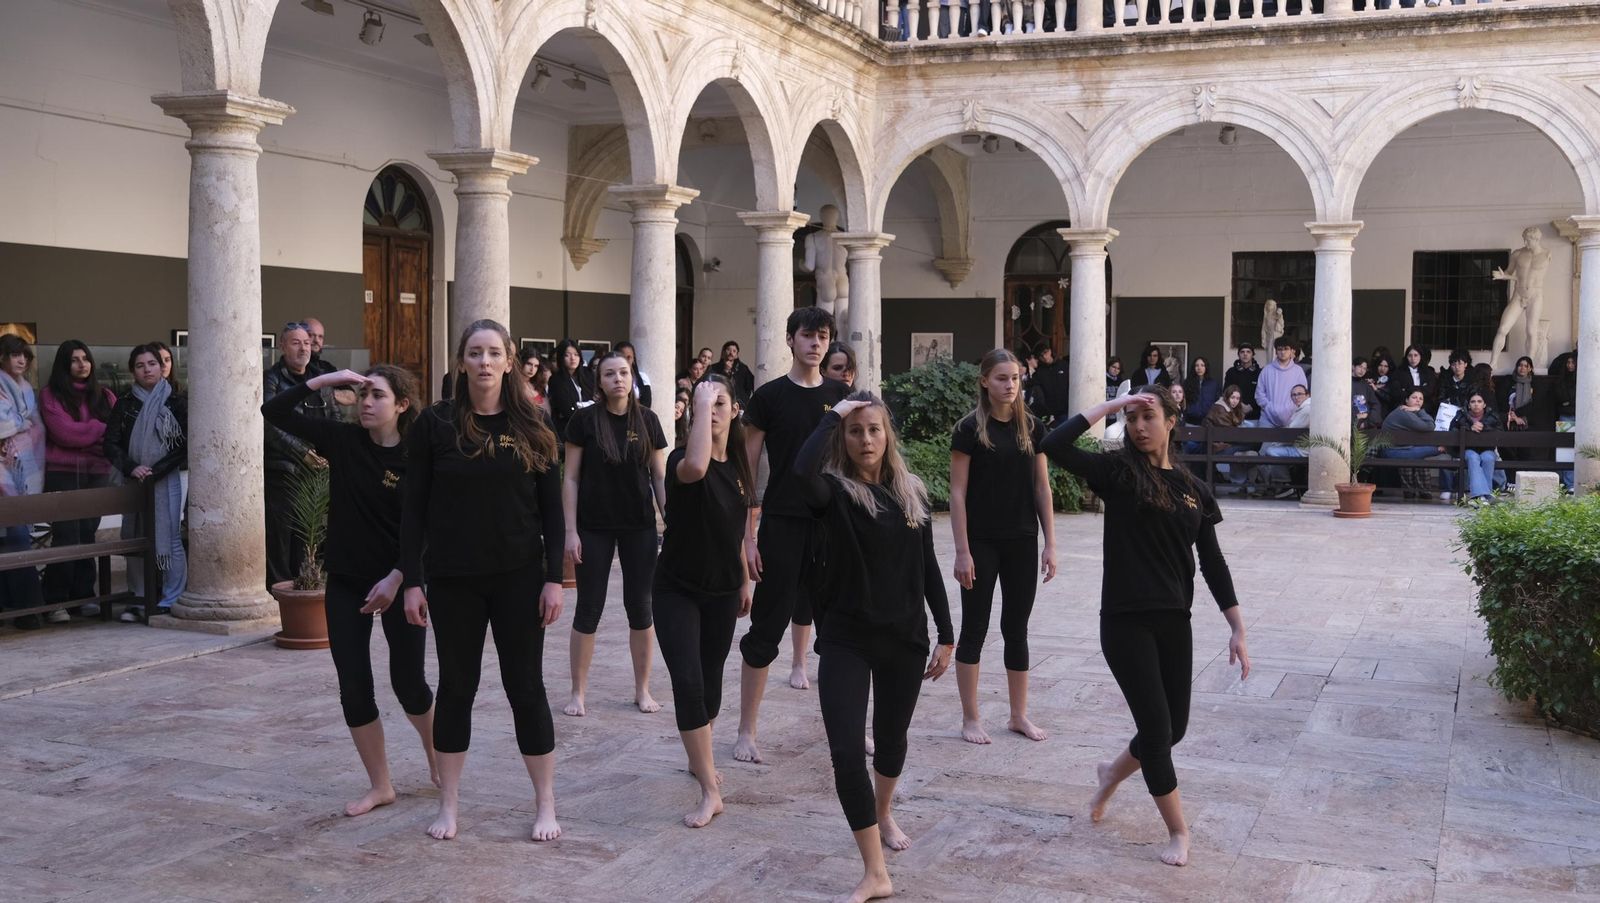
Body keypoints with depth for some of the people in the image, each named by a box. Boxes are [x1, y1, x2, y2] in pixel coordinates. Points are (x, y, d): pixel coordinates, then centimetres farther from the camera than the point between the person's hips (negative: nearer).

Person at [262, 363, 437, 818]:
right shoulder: (343, 440, -3)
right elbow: (274, 412, -6)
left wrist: (396, 578, -18)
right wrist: (323, 381, -15)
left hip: (399, 583, -3)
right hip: (346, 582, 3)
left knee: (408, 682, 6)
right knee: (354, 688, 2)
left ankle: (437, 760, 34)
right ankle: (380, 785, 16)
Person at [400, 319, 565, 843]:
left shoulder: (532, 426, 0)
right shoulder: (435, 424, -3)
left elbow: (551, 508, 2)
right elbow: (413, 507, -2)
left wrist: (554, 578, -5)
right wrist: (411, 581, -6)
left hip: (519, 578, 0)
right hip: (453, 581, 0)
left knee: (526, 687, 5)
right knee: (456, 687, 9)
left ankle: (545, 804, 16)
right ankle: (448, 805, 22)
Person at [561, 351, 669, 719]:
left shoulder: (647, 420, 1)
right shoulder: (585, 420, -5)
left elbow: (660, 477, 5)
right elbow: (570, 478, -3)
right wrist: (571, 531, -8)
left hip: (640, 527, 2)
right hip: (594, 528, -2)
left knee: (640, 607, 7)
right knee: (589, 608, 3)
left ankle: (643, 689, 19)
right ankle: (578, 692, 15)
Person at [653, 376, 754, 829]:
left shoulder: (738, 467, 2)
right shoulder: (682, 460, -18)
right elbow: (695, 467, -45)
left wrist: (745, 579, 17)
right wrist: (701, 406, -38)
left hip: (722, 591, 6)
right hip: (677, 589, -6)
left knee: (710, 681, 15)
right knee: (688, 684, -14)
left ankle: (701, 759, 39)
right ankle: (710, 791, -9)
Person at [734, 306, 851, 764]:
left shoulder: (841, 396, 7)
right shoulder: (769, 396, -2)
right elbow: (747, 468, -1)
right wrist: (747, 534, -7)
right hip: (781, 524, -3)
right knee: (766, 628, -1)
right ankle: (747, 730, 8)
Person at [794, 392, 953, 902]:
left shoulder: (912, 493, 3)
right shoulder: (834, 491, -9)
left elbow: (927, 568, 8)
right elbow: (801, 470, -34)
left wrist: (946, 635, 8)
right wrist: (834, 415, -21)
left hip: (904, 636, 4)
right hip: (845, 637, -3)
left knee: (891, 740, 20)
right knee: (846, 754, -11)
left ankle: (884, 815, 51)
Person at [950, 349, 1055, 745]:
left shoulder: (1032, 427, 4)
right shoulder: (970, 429, -7)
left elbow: (1042, 489, 6)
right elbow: (958, 493, -8)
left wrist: (1050, 545, 2)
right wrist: (962, 551, -12)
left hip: (1022, 543, 4)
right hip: (982, 542, -3)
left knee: (1017, 628, 11)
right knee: (974, 627, 4)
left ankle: (1019, 715, 21)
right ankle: (970, 718, 13)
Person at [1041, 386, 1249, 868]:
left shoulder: (1194, 489, 6)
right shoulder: (1117, 472, -5)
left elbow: (1212, 564, 8)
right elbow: (1054, 445, -20)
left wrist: (1238, 630, 4)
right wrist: (1112, 404, -16)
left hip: (1174, 622, 5)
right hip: (1126, 622, -4)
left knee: (1173, 727, 12)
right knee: (1157, 726, -2)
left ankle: (1111, 773, 42)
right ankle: (1178, 832, 16)